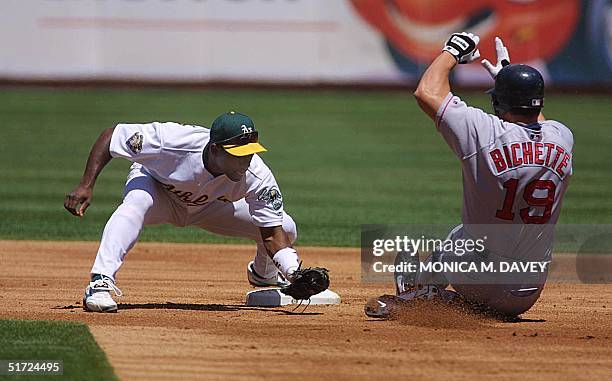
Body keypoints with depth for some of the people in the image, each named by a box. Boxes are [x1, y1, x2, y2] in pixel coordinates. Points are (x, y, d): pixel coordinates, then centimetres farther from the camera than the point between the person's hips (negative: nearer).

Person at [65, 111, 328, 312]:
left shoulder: (257, 178, -33)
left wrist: (296, 274, -46)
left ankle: (262, 273, 29)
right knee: (136, 203, -41)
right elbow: (111, 136, -29)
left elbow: (272, 234, -29)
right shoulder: (173, 142, -41)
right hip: (154, 185, -3)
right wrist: (86, 186, -34)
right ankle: (100, 283, -42)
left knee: (286, 228, -7)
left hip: (209, 207, 4)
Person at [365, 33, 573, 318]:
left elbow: (426, 92, -8)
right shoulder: (562, 139, -5)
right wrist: (507, 75, 33)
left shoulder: (486, 133, -19)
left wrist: (452, 51, 8)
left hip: (478, 282, -3)